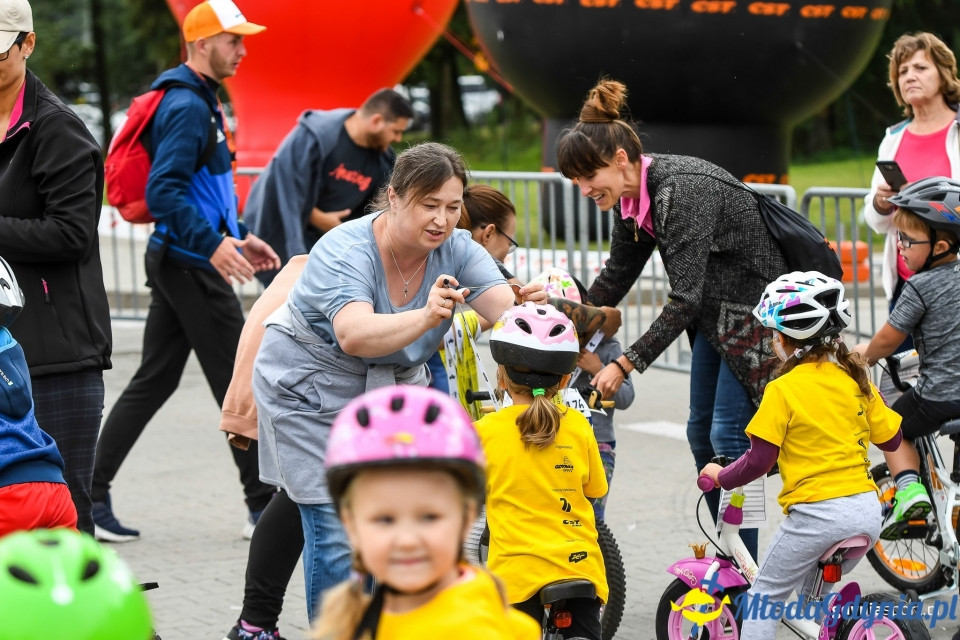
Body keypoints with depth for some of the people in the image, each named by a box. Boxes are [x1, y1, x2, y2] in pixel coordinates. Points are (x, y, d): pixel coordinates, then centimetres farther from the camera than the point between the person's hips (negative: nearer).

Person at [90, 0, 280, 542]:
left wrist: (240, 236, 23)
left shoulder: (202, 101, 17)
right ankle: (264, 503, 3)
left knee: (155, 380, 11)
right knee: (238, 379, -3)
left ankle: (93, 494, 11)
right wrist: (212, 244, -30)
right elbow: (163, 193, -25)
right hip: (191, 266, -10)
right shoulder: (186, 106, -16)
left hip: (177, 260, 10)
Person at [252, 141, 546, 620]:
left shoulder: (456, 251, -13)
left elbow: (503, 306, -29)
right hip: (313, 391, -5)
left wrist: (527, 306, -53)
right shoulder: (345, 251, -27)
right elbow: (354, 335, -44)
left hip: (392, 388, 5)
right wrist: (426, 317, -60)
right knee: (339, 534, -13)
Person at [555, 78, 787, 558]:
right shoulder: (633, 195, -2)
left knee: (728, 436, -11)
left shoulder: (681, 190, -30)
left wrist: (625, 365, -31)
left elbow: (685, 298, -32)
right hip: (715, 312, 10)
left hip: (756, 310, -10)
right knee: (701, 433, 11)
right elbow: (616, 274, 13)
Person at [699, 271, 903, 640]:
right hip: (866, 509, 6)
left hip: (815, 511, -6)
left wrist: (720, 476, 9)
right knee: (813, 591, 27)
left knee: (765, 595, 9)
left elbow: (758, 461, -8)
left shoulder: (783, 390, -8)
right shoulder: (855, 380, 8)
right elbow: (891, 440, 17)